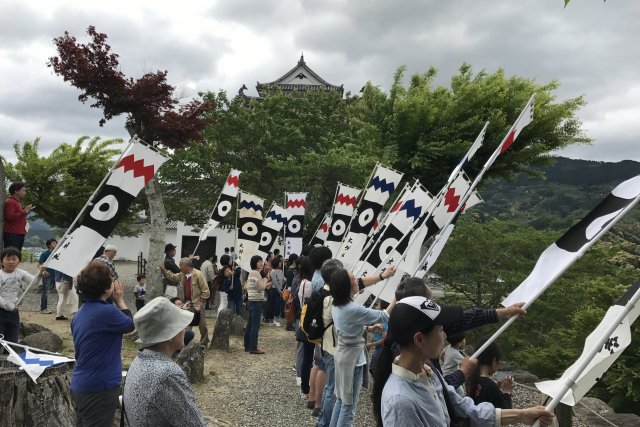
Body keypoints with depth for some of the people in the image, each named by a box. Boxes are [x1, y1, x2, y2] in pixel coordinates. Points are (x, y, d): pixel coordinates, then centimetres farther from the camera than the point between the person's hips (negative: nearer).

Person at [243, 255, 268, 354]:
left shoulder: (251, 273, 16)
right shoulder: (256, 273, -14)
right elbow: (261, 287, -20)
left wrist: (265, 282, 13)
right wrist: (265, 280, -2)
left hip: (252, 301, 10)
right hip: (257, 301, -10)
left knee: (250, 324, 13)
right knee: (255, 325, -7)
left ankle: (247, 346, 20)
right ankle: (253, 348, -5)